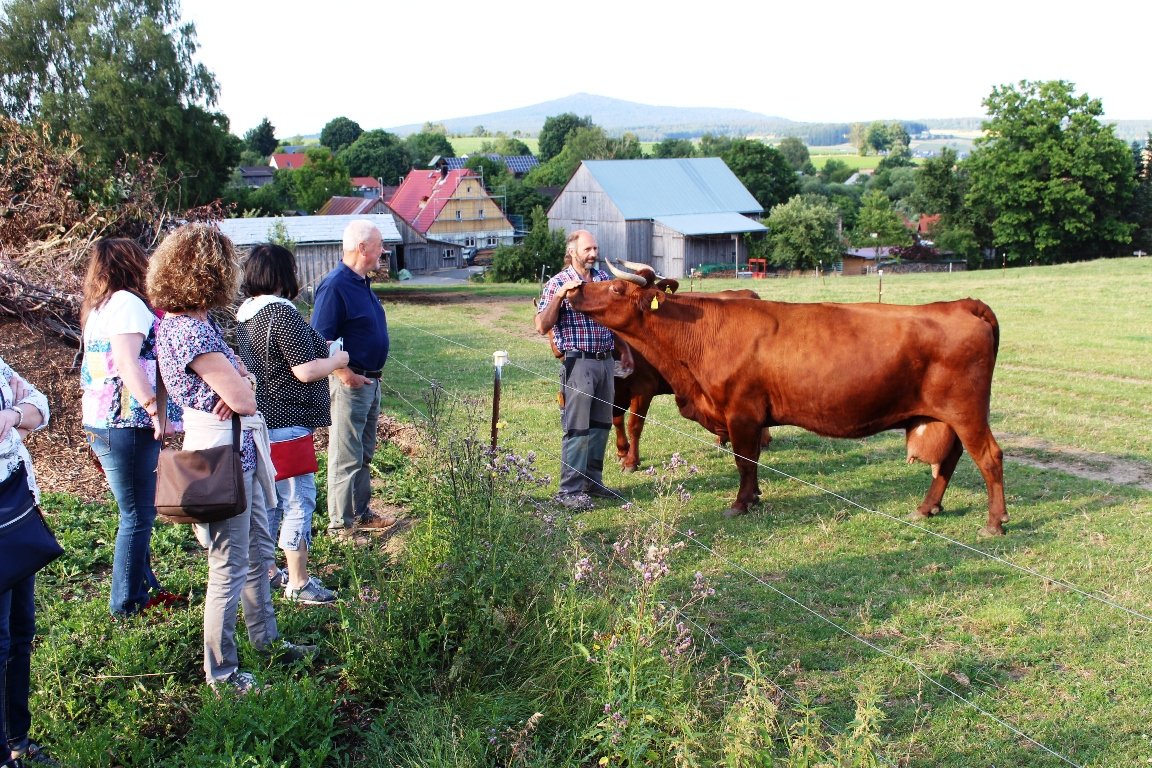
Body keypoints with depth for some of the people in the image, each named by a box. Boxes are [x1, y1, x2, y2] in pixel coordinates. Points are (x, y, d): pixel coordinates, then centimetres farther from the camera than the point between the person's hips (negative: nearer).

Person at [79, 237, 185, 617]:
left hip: (100, 424, 10)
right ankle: (126, 604, 7)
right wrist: (154, 407, -25)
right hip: (126, 425, -10)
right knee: (137, 517, -1)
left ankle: (144, 588, 28)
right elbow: (127, 363, -22)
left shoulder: (99, 308, 18)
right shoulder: (127, 303, -11)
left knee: (138, 513, 18)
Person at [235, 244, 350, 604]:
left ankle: (266, 571, 31)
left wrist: (320, 350, 20)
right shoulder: (282, 313, -19)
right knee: (298, 501, 0)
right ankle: (298, 584, 7)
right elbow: (306, 371, -21)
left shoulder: (247, 312, 10)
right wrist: (337, 359, -2)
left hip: (259, 420, 10)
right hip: (286, 423, -10)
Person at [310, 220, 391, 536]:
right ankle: (341, 525, 8)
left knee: (364, 454, 19)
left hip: (371, 381, 10)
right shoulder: (335, 285, -19)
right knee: (345, 458, -1)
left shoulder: (362, 283, 11)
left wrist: (373, 375, 15)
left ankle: (361, 512, 32)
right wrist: (345, 375, -23)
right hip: (351, 383, -10)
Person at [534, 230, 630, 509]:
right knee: (576, 428, -5)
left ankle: (592, 481, 24)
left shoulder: (604, 279, 11)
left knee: (601, 425, 12)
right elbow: (542, 326, -14)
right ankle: (570, 491, 1)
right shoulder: (557, 283, -6)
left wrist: (625, 350, 19)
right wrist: (559, 296, -23)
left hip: (606, 361, 6)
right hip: (577, 362, -6)